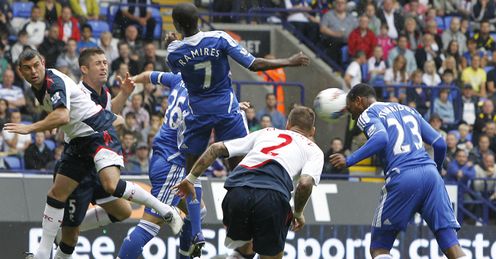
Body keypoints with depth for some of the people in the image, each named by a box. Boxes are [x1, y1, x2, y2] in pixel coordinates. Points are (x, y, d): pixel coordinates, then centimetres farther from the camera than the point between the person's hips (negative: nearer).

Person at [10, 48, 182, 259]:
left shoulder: (54, 81, -19)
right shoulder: (38, 87, 11)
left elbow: (62, 116, -34)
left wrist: (29, 128, -29)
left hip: (99, 133, -10)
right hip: (78, 142, 10)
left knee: (112, 186, -29)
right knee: (56, 194, 8)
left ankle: (166, 212, -13)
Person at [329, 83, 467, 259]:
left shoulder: (367, 115, 9)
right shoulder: (408, 110, 28)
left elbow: (381, 139, -14)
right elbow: (439, 143, 22)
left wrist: (349, 161, -10)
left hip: (402, 178, -5)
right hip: (430, 172, 5)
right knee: (450, 244, -1)